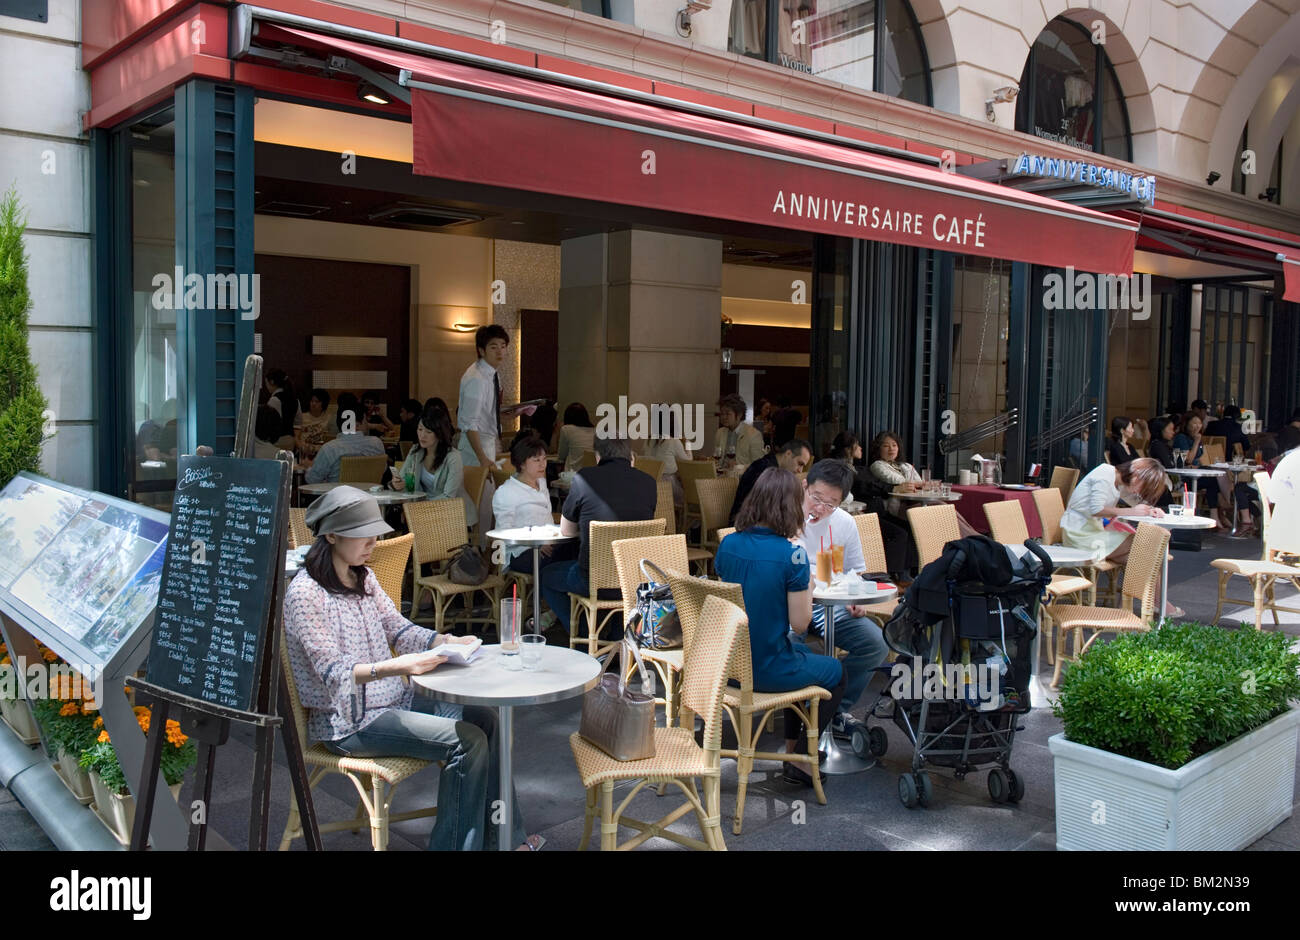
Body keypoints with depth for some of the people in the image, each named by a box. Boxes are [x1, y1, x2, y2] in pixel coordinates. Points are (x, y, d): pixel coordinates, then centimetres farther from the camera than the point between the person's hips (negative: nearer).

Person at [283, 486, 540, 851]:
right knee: (467, 741, -20)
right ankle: (454, 844, -5)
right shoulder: (304, 594, -18)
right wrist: (395, 666, -37)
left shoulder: (364, 577, 9)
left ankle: (502, 838, 6)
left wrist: (444, 642, -9)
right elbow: (333, 674, -21)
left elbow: (398, 628, 10)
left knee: (484, 719, -4)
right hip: (349, 721, -8)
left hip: (392, 699, 9)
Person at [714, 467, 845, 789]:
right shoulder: (791, 554, -21)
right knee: (835, 672, 23)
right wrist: (808, 585, 0)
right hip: (768, 671, -6)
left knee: (802, 653, 36)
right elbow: (800, 624, -17)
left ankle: (792, 747, 45)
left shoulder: (728, 544, -4)